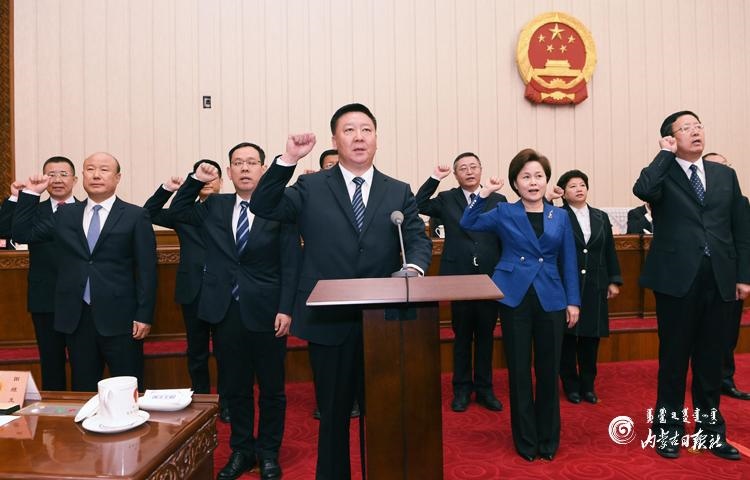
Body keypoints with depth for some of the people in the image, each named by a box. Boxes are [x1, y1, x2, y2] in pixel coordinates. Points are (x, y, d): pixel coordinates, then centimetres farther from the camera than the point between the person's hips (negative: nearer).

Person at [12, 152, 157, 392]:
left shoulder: (135, 216, -2)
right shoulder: (65, 214, 11)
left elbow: (146, 269, -4)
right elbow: (22, 234, 12)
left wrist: (144, 315, -9)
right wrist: (31, 193, 4)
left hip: (119, 318, -4)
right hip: (76, 318, 4)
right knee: (83, 389, 14)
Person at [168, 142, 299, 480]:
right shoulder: (213, 207, 8)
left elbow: (290, 264, -6)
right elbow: (176, 212, 17)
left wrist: (285, 309, -12)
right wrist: (196, 180, 3)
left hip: (266, 312, -3)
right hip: (225, 312, 3)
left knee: (271, 388, 10)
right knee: (234, 387, 15)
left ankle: (268, 453, 27)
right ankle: (241, 450, 31)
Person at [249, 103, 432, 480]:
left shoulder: (399, 192, 7)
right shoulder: (310, 188, 3)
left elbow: (419, 240, 0)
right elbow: (263, 207, -8)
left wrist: (414, 267, -23)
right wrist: (288, 160, -19)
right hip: (329, 321, -1)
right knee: (333, 414, 16)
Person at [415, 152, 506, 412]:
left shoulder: (498, 200, 4)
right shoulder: (446, 199, 6)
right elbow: (418, 206, -4)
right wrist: (434, 178, -8)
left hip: (490, 278, 1)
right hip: (459, 278, 0)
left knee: (486, 336, 12)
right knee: (462, 336, 10)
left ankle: (484, 388, 27)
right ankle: (462, 389, 25)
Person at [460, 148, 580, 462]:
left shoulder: (560, 216, 8)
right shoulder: (504, 213, 3)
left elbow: (569, 261, 8)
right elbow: (468, 224, 0)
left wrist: (573, 301, 3)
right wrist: (484, 194, -11)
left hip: (551, 299, 2)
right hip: (515, 298, -1)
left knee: (548, 370, 9)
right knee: (519, 371, 6)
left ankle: (548, 439, 26)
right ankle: (526, 440, 21)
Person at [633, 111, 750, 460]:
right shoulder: (663, 174, 0)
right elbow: (642, 190, -26)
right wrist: (666, 154, -11)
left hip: (719, 279, 4)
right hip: (677, 278, -4)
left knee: (710, 357, 13)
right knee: (674, 356, 7)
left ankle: (711, 428, 28)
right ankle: (669, 428, 21)